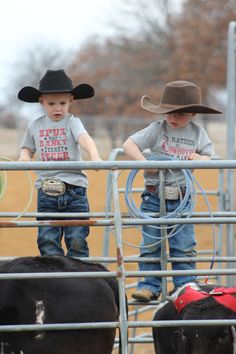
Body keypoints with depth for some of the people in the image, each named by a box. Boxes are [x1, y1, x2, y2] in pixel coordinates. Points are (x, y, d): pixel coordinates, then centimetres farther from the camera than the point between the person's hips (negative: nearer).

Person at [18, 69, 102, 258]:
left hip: (74, 188, -3)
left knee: (76, 241, -1)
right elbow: (27, 148, 20)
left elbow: (84, 138, -20)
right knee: (47, 240, -1)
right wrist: (24, 157, -5)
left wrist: (95, 156, -40)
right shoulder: (36, 126, 10)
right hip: (46, 191, 3)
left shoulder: (72, 122, -2)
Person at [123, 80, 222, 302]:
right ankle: (150, 286, 9)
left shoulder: (197, 133, 3)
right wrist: (145, 162, -24)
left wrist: (200, 159, -14)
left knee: (184, 246, 3)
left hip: (182, 199, 1)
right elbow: (129, 145, -10)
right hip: (154, 197, -1)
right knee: (151, 244, 3)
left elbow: (208, 157, 9)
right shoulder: (157, 130, -4)